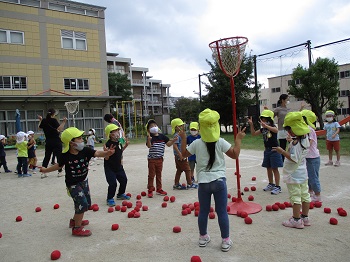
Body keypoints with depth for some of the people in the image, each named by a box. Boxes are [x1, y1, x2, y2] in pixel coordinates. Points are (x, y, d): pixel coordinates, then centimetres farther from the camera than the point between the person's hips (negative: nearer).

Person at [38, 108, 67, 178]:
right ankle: (60, 172, 9)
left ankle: (43, 173, 10)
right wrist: (64, 122, -19)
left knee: (46, 157, 11)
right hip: (56, 141, -5)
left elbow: (40, 127, 22)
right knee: (59, 156, 5)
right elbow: (60, 129, -22)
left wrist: (40, 120, 31)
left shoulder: (44, 120, 4)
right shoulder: (53, 120, -13)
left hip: (48, 142, 6)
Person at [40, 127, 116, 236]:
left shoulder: (85, 151, -13)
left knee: (87, 203, 16)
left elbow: (97, 153, -26)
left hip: (83, 181, 5)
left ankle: (75, 220, 40)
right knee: (82, 203, -14)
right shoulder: (65, 155, -18)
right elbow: (59, 165, 2)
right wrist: (46, 170, 10)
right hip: (73, 184, -5)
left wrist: (107, 153, -46)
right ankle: (77, 228, 2)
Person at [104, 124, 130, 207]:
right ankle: (110, 199, 10)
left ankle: (121, 194, 37)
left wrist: (125, 146, 8)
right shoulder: (109, 144, -24)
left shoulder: (118, 142, 0)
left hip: (118, 166, 8)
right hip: (110, 168, -8)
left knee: (124, 180, 15)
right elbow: (106, 158, -25)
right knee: (113, 183, -11)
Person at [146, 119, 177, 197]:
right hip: (152, 159, -4)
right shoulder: (150, 137, -12)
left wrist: (174, 139, -10)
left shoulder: (162, 136, 2)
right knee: (151, 175, 4)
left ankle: (159, 189, 26)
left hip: (160, 159, 4)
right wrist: (149, 138, -45)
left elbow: (169, 144, 6)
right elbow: (149, 146, -28)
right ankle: (150, 190, 14)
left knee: (159, 175, 14)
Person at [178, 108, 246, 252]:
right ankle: (226, 241, 17)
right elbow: (235, 154, -5)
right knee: (222, 212, 7)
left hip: (203, 182, 2)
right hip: (219, 181, -1)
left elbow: (184, 154, 11)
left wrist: (183, 139, 20)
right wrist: (238, 139, 5)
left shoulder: (196, 143, -1)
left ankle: (203, 237, 30)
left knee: (203, 211, 14)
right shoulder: (220, 142, -6)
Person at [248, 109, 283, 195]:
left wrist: (266, 125, -50)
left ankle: (277, 187, 4)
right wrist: (251, 124, 1)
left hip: (274, 150, -7)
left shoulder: (272, 127, -14)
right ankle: (271, 184, 29)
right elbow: (254, 133, 13)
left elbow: (276, 130, -38)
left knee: (275, 168, -3)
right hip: (267, 150, 8)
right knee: (268, 168, 15)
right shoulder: (263, 129, 7)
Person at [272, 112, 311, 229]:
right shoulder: (305, 139, 4)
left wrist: (282, 151, -24)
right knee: (304, 195, 15)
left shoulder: (295, 143, -23)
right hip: (303, 173, 9)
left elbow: (294, 158, -27)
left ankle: (296, 220, 8)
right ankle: (305, 217, 27)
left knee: (295, 197, 0)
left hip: (294, 175, -9)